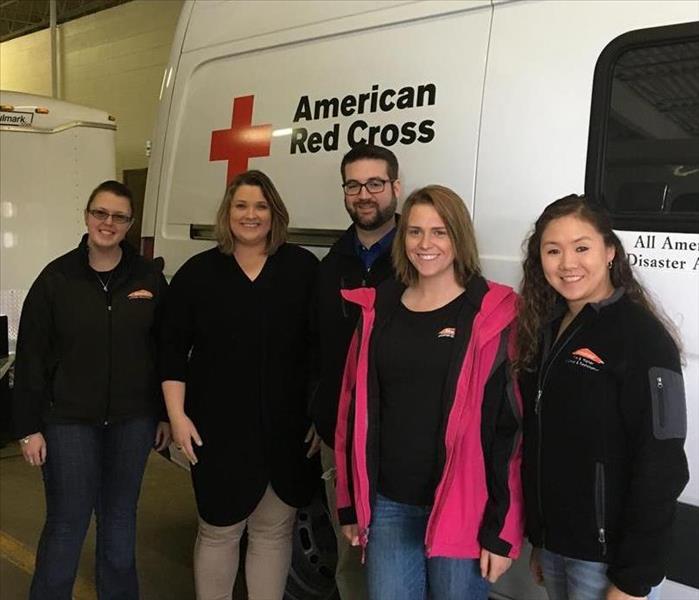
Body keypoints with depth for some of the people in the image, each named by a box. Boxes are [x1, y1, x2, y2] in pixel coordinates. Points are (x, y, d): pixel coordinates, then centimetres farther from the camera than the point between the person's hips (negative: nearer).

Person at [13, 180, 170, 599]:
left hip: (133, 420, 2)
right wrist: (30, 426, -5)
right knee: (66, 524, 4)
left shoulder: (150, 277, 0)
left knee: (120, 519, 15)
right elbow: (31, 357, -3)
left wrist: (167, 414, 4)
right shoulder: (57, 278, -4)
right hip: (70, 420, -1)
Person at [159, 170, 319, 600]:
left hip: (287, 426, 0)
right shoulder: (198, 272, 1)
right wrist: (178, 415, -4)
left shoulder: (303, 268, 0)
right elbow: (173, 348, 2)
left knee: (274, 530, 14)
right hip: (218, 426, 0)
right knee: (218, 529, 14)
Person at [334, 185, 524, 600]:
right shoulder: (377, 307, 3)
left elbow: (509, 425, -10)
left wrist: (500, 528, -10)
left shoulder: (494, 313, -9)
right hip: (388, 503, 4)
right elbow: (356, 408, 7)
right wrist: (351, 503, 9)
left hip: (463, 507, -3)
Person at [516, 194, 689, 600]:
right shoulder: (545, 330, 6)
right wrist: (537, 538, 13)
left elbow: (661, 467, -17)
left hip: (607, 554, -6)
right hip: (553, 543, 6)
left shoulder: (642, 337, -15)